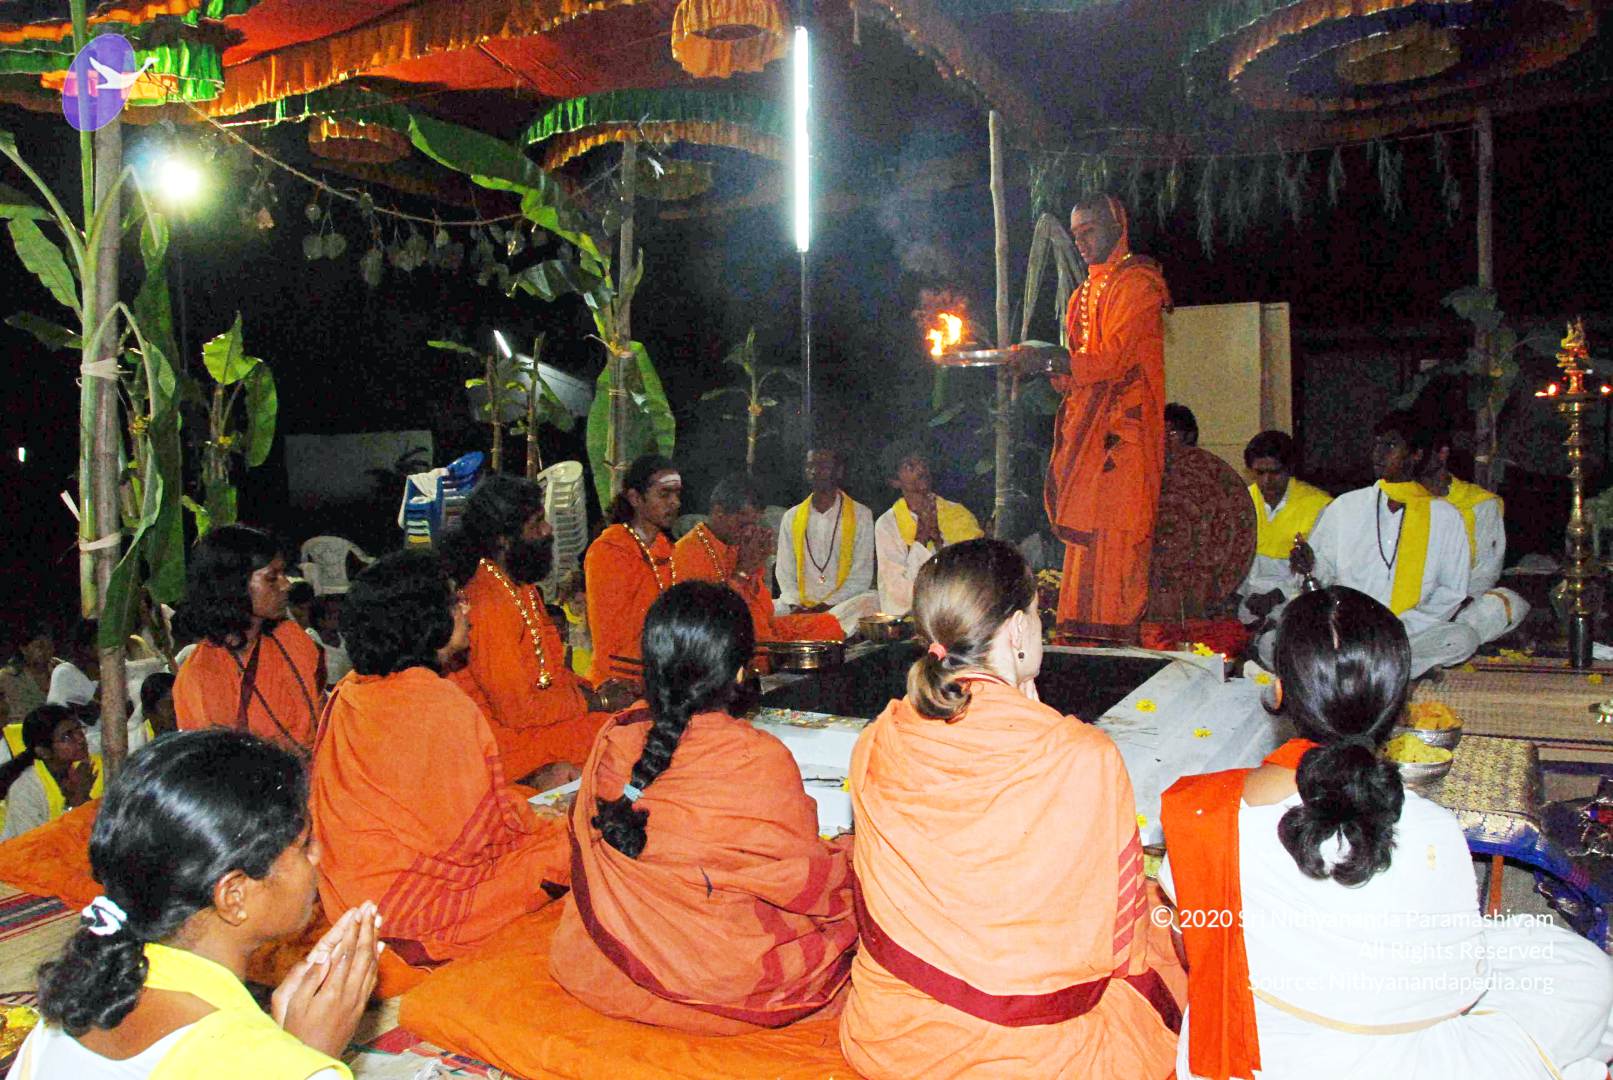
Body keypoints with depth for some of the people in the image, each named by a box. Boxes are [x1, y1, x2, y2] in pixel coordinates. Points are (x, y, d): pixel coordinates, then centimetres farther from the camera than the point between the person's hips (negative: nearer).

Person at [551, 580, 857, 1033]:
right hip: (723, 987, -5)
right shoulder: (763, 762, -23)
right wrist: (852, 855, 11)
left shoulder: (612, 741, -10)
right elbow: (804, 880, -10)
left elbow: (584, 843, 5)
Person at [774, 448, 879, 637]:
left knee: (870, 601, -33)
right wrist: (795, 605, -9)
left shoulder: (861, 515, 4)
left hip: (842, 604, -1)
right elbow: (784, 572, 10)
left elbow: (862, 575, -2)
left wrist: (827, 605, -14)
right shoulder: (791, 517, 14)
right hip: (801, 607, 1)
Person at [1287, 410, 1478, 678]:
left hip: (1409, 636, -1)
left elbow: (1452, 591, 7)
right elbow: (1324, 571, 17)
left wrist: (1401, 626, -8)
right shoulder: (1346, 506, 15)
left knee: (1463, 638, -33)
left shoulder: (1445, 516, 10)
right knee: (1271, 643, -26)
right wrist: (1310, 566, -8)